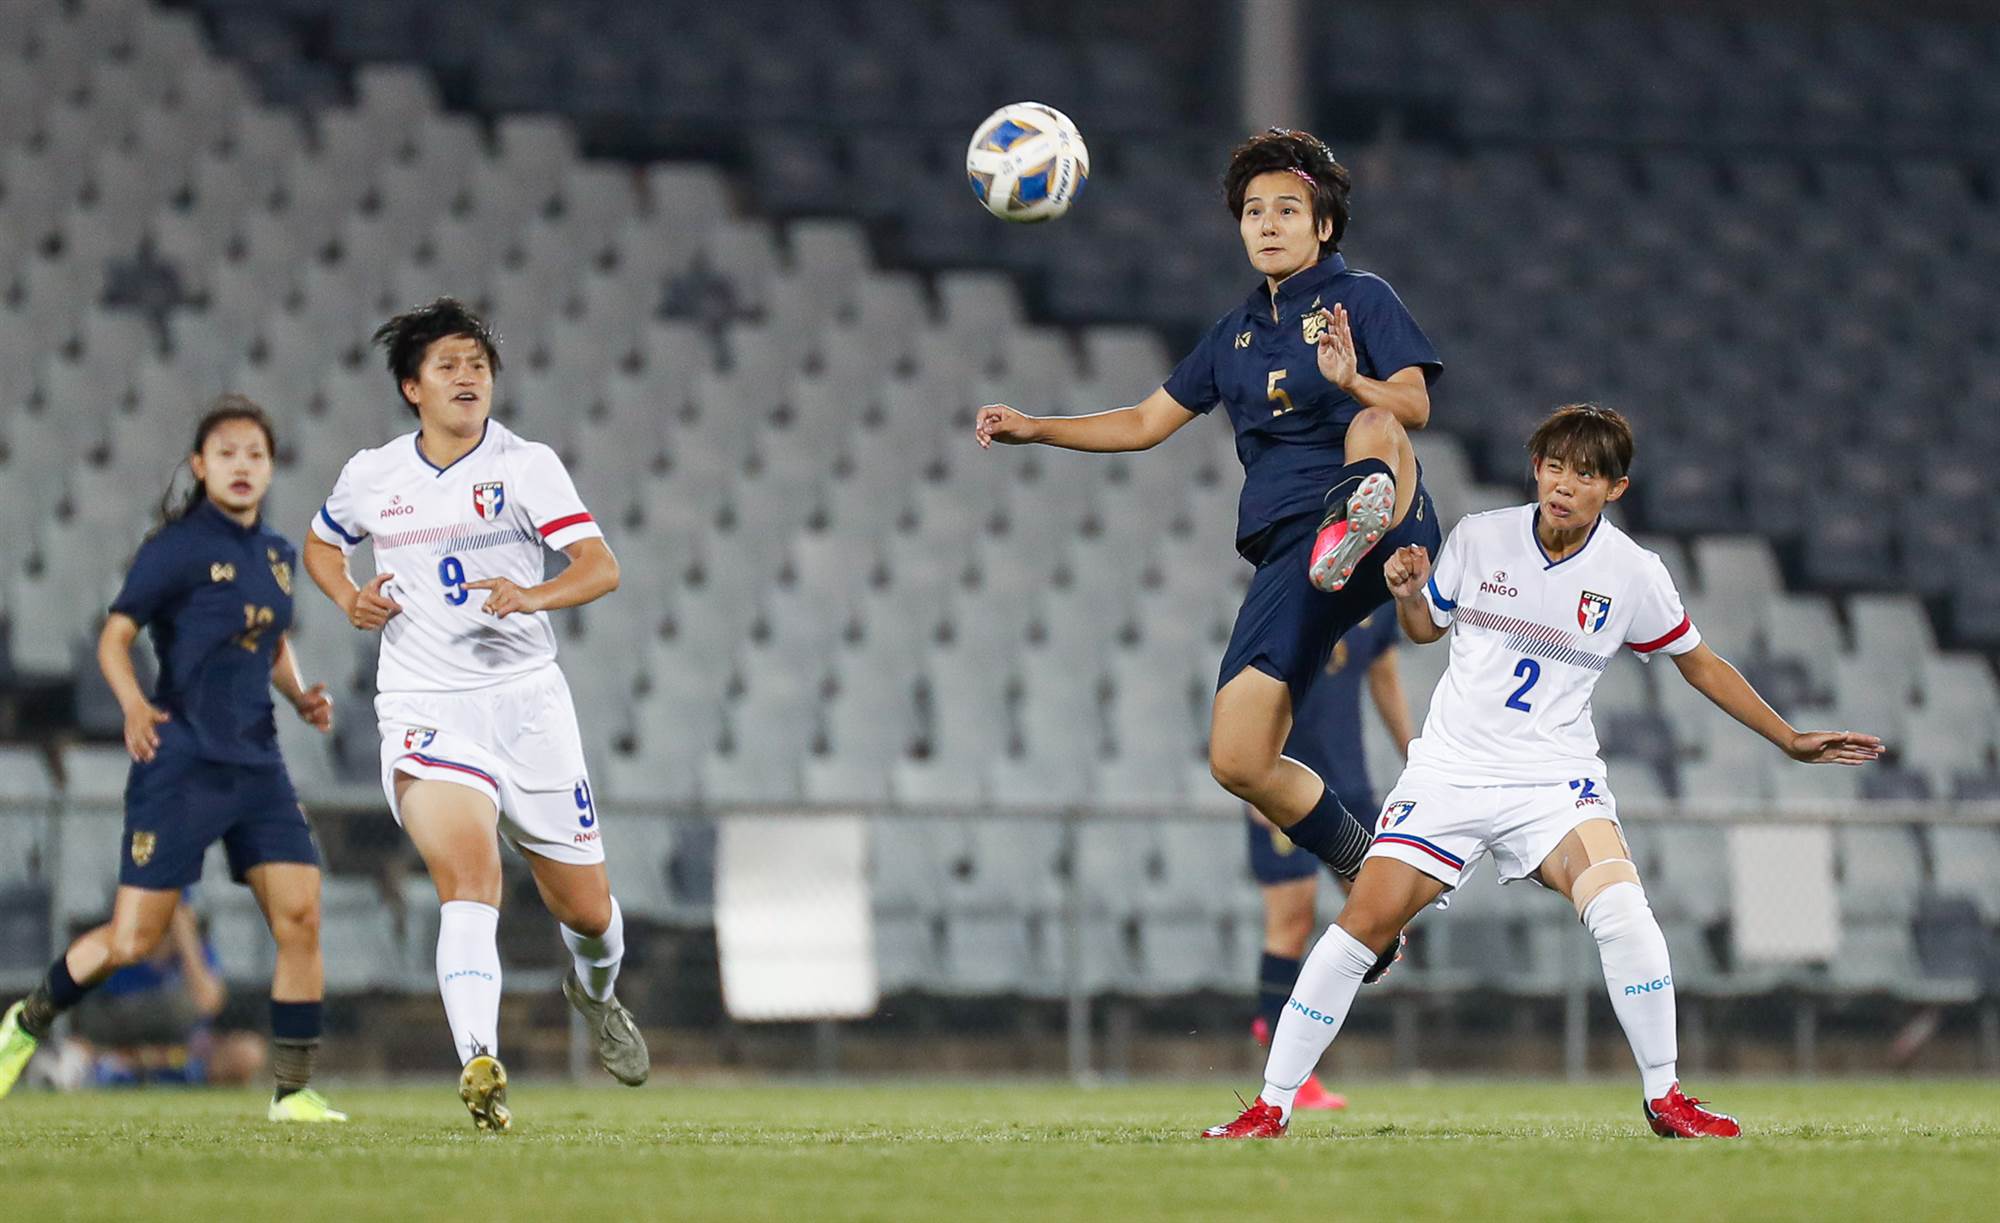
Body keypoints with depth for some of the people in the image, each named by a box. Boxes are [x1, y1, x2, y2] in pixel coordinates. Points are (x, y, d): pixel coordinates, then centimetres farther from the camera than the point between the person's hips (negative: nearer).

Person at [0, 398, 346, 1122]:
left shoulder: (277, 553, 12)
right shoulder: (177, 547, -7)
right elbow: (115, 635, -9)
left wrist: (301, 695, 9)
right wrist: (132, 704, -27)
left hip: (257, 764, 6)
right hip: (181, 765, -6)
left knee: (300, 918, -6)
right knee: (133, 939, -6)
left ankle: (293, 1091, 2)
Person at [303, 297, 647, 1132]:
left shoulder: (526, 465, -3)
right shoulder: (371, 476, 6)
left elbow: (601, 568, -13)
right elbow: (320, 543, 26)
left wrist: (534, 595, -33)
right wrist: (348, 598, 5)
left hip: (526, 701, 1)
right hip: (424, 710, -1)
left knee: (588, 913, 10)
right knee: (469, 878, -27)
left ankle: (596, 993, 46)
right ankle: (480, 1065, -40)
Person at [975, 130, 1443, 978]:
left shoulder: (1361, 299, 7)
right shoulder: (1237, 336, 24)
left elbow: (1413, 405, -7)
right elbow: (1148, 422, 30)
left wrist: (1355, 381, -29)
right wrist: (1035, 428, 18)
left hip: (1392, 534, -5)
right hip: (1289, 559, 6)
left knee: (1373, 431, -39)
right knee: (1237, 761, -6)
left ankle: (1360, 513, -72)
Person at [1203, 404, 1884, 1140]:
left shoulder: (1632, 574, -5)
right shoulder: (1479, 539, -2)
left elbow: (1699, 664, 11)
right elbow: (1428, 627, 16)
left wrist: (1791, 741, 12)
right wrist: (1408, 596, -7)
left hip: (1555, 781, -1)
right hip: (1451, 769, 1)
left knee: (1621, 906, -27)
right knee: (1364, 923, -11)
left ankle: (1664, 1099, -13)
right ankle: (1271, 1108, 0)